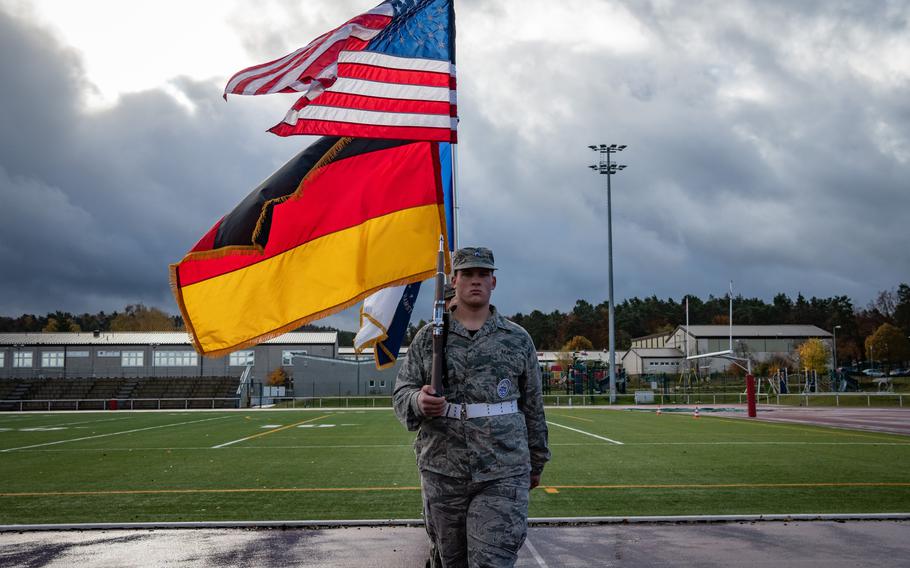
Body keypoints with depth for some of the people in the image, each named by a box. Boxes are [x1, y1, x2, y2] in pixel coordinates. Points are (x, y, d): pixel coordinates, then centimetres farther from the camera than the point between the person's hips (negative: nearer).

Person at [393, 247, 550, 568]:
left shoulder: (518, 340, 7)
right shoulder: (428, 338, 7)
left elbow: (533, 405, 13)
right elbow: (400, 394, 6)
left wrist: (536, 462, 17)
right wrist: (418, 402, -18)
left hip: (502, 477, -1)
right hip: (441, 475, 1)